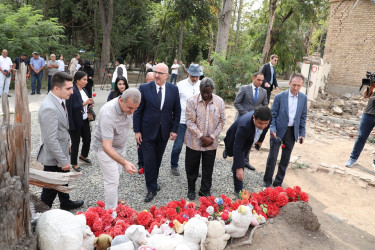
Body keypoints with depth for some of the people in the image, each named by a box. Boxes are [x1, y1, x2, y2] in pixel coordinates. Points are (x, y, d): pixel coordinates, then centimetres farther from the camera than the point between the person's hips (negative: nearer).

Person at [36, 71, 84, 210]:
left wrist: (66, 146, 19)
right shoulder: (49, 108, -30)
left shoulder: (59, 100, 0)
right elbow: (51, 139, -29)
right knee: (51, 188, 9)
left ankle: (65, 202, 49)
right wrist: (63, 161, -23)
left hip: (61, 150, 9)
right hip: (53, 157, -9)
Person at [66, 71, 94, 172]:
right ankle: (74, 163, 26)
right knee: (76, 142, 6)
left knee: (87, 139, 17)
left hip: (85, 120, 8)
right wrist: (84, 103, -25)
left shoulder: (84, 90, 8)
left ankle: (83, 155, 44)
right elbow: (70, 107, -23)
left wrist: (90, 105, -1)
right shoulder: (73, 91, -18)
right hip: (75, 122, -8)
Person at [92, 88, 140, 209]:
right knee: (112, 180, -5)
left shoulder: (129, 105, -15)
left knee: (117, 175, 21)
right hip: (104, 147, -7)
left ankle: (114, 199, 42)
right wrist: (124, 163, -52)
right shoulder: (108, 115, -39)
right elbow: (106, 146, -41)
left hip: (120, 145, 7)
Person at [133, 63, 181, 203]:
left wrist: (174, 129, 0)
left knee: (157, 159, 16)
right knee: (149, 161, 0)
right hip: (147, 132, -2)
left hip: (164, 132, 2)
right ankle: (152, 189, 15)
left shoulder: (173, 89, -1)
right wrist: (137, 131, -6)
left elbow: (177, 111, 4)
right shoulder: (144, 88, -7)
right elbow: (138, 111, -4)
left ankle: (153, 183, 35)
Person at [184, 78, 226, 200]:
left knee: (208, 168, 12)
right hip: (194, 141, -1)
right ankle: (191, 189, 33)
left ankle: (205, 190, 32)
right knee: (192, 167, 12)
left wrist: (212, 137, -8)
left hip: (211, 143, 2)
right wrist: (202, 137, -16)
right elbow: (190, 122, -12)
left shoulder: (219, 101, -2)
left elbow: (222, 121, 2)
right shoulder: (192, 101, -10)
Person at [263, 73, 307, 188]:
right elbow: (273, 115, -5)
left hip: (292, 132, 3)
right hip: (278, 131, -3)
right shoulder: (279, 97, -9)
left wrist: (302, 133, 5)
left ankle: (278, 182, 26)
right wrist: (272, 129, -16)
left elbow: (303, 117, 7)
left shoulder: (303, 98, 1)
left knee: (285, 159, 12)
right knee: (272, 157, 1)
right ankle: (267, 181, 17)